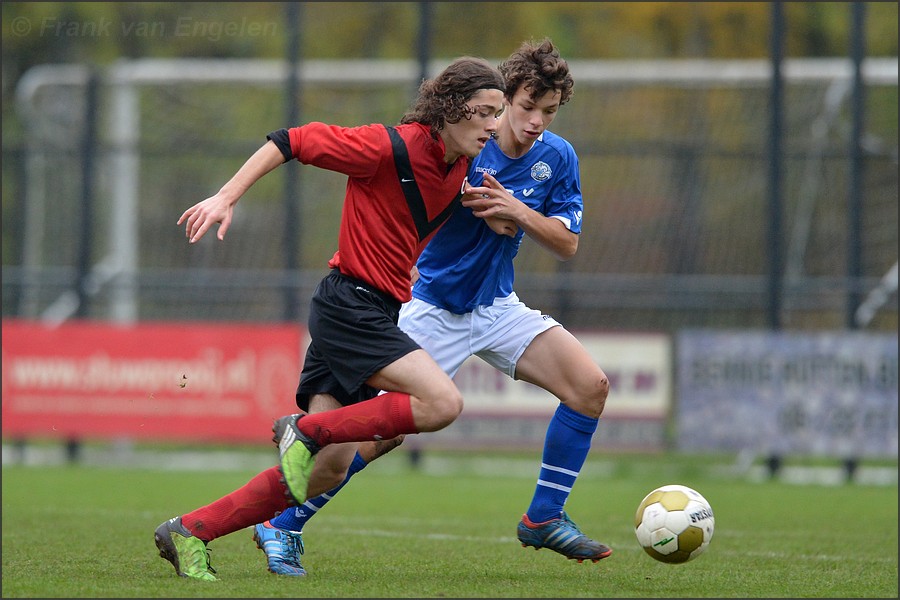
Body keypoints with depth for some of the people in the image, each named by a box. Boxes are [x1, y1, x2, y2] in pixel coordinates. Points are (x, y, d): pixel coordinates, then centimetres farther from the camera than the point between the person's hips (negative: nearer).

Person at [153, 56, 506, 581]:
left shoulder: (461, 171, 9)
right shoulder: (391, 147, -16)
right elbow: (292, 142, -11)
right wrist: (227, 197, -15)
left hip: (376, 312, 8)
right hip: (350, 303, -8)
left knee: (329, 464, 0)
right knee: (443, 402, -22)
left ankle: (189, 533, 5)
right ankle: (306, 430, -9)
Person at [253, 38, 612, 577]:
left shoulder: (558, 158, -3)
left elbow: (568, 244, -3)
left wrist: (521, 212, -19)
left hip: (496, 307, 5)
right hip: (434, 306, -5)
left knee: (591, 385, -12)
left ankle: (545, 518, 0)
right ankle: (283, 527, 3)